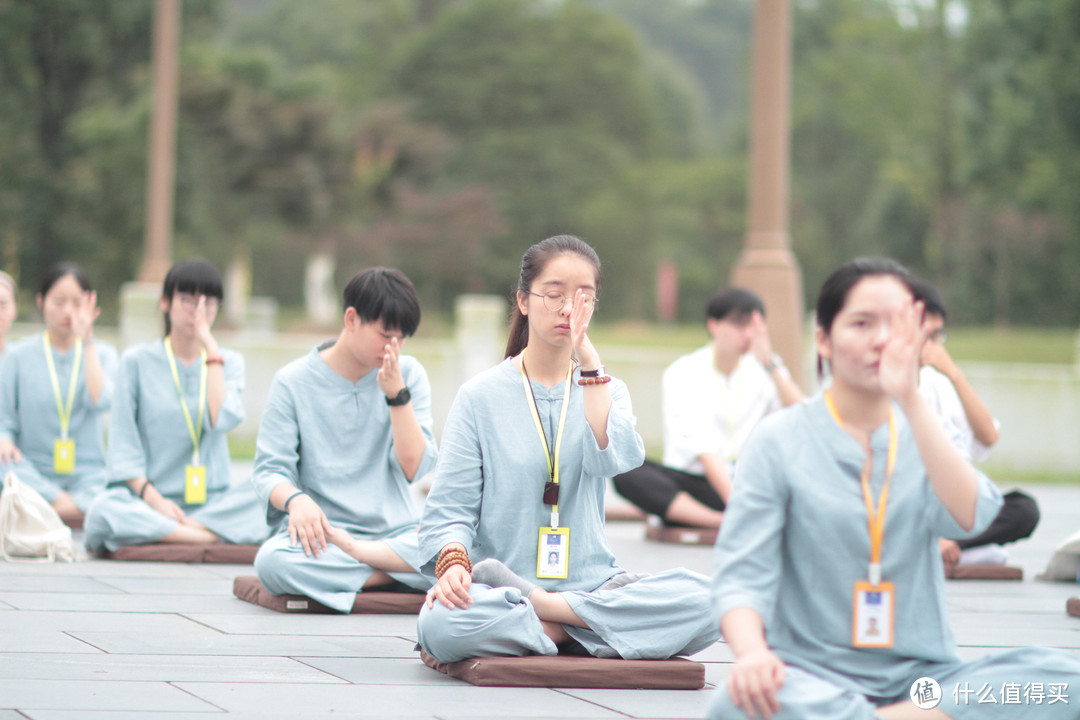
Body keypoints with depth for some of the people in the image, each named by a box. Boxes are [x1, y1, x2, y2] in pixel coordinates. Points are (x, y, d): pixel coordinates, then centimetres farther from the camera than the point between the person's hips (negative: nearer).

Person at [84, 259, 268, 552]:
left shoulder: (229, 362, 12)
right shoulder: (137, 361, 6)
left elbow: (222, 420, -9)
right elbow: (122, 445, -1)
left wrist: (211, 348, -5)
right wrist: (152, 497, -17)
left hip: (214, 501, 2)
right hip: (151, 497, -2)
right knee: (103, 510, -36)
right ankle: (218, 536, -34)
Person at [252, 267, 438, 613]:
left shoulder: (409, 374, 7)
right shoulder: (294, 382, 2)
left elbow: (414, 468, -1)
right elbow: (269, 470, -2)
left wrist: (397, 394, -11)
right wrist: (295, 499, -25)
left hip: (395, 530, 1)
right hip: (322, 531, -1)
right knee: (272, 560, -37)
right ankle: (402, 573, -25)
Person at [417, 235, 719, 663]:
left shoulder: (606, 390, 12)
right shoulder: (481, 396, 5)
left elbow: (612, 458, -11)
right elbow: (450, 507, -1)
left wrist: (588, 358, -11)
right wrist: (452, 563, -22)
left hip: (591, 582, 3)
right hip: (498, 583, -3)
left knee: (702, 601, -26)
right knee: (440, 624, -37)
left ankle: (539, 609, -18)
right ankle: (584, 632, -20)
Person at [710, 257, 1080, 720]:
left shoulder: (921, 433, 11)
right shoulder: (779, 440, 2)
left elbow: (968, 517, -10)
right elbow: (741, 574, -6)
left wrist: (910, 399, -19)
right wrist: (753, 653, -28)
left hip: (921, 676, 3)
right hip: (815, 674, -3)